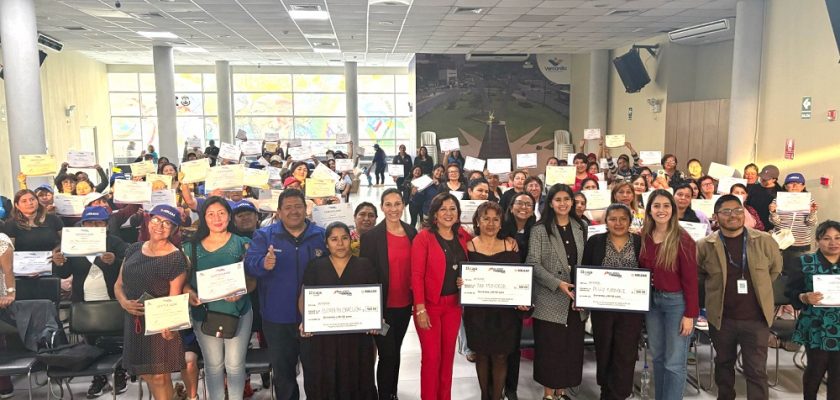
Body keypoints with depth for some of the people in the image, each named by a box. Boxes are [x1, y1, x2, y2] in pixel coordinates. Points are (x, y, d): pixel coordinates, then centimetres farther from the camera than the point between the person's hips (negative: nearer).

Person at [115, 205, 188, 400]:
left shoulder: (176, 259, -10)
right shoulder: (133, 249, 7)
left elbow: (174, 297, -13)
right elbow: (119, 285, 12)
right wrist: (124, 303, -9)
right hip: (134, 321, 6)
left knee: (160, 376, -1)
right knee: (146, 374, 14)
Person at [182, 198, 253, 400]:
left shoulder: (241, 244, -1)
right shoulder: (192, 247, 3)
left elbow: (252, 279, -3)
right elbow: (184, 280, 4)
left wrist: (241, 291, -22)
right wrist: (190, 293, -17)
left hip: (238, 312, -1)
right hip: (204, 314, 2)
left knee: (235, 364, 8)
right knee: (213, 365, 14)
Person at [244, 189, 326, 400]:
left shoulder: (321, 235, 0)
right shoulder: (264, 236, -2)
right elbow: (249, 264, -15)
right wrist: (264, 264, -38)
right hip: (278, 318, 0)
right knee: (282, 370, 15)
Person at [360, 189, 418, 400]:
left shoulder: (412, 232, 2)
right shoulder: (371, 236, -12)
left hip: (405, 304, 5)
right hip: (383, 306, -5)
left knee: (396, 351, 19)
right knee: (387, 354, 0)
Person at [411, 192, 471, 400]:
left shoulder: (463, 237, 4)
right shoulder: (423, 237, -11)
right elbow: (417, 275, -13)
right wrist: (420, 309, -17)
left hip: (454, 303, 5)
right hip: (430, 304, -5)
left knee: (448, 354, 13)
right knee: (431, 356, 0)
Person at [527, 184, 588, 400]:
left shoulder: (581, 228, 9)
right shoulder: (539, 230, -5)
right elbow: (533, 264, -11)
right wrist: (558, 283, -20)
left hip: (576, 299, 4)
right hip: (550, 300, -4)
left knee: (572, 347, 9)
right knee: (549, 348, 1)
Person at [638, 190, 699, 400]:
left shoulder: (682, 239, -14)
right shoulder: (644, 237, 2)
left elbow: (690, 279, -12)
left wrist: (690, 314, -13)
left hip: (676, 301, -5)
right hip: (651, 301, 5)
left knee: (674, 363, 1)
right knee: (657, 357, 15)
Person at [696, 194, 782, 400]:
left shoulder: (764, 241, -5)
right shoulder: (704, 246, -6)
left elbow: (775, 268, 13)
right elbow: (697, 275, 10)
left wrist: (758, 289, 11)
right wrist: (717, 291, 7)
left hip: (756, 318, -1)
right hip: (721, 318, 1)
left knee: (756, 370, 3)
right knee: (723, 364, 18)